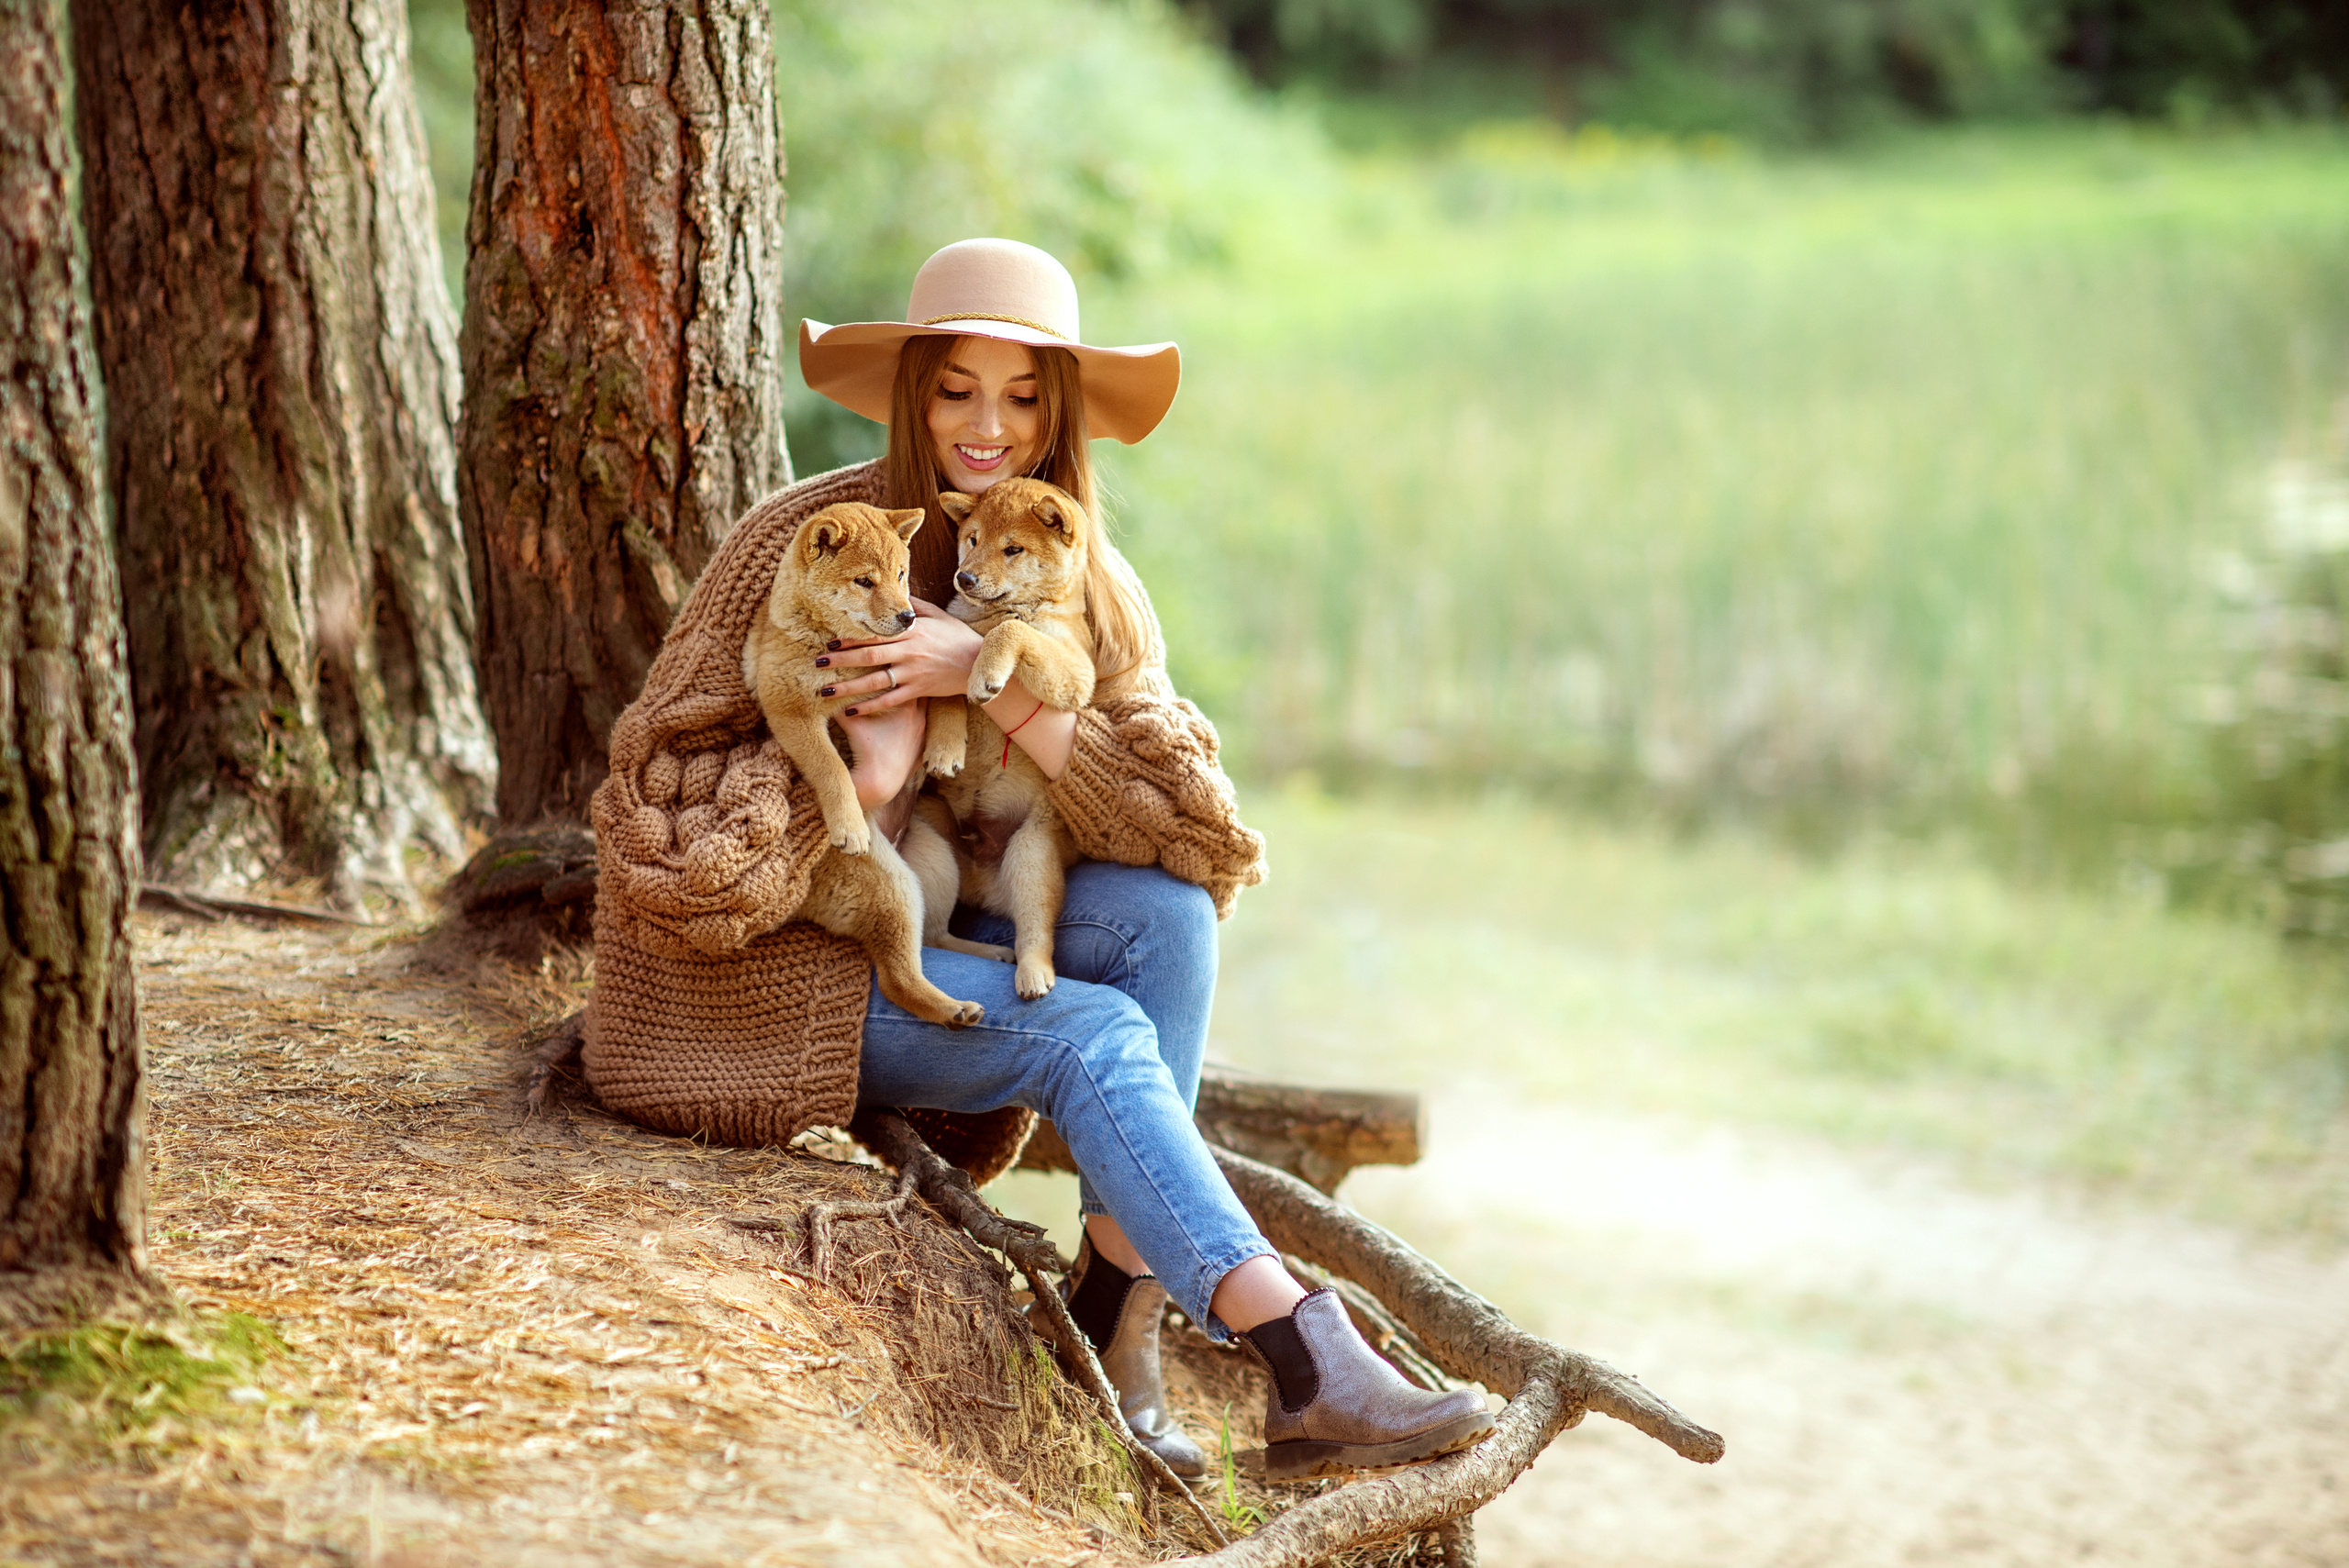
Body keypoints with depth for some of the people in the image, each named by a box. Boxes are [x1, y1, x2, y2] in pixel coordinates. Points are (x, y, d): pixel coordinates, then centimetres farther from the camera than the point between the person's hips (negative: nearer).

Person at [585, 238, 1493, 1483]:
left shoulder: (1089, 591, 2)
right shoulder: (803, 540, -13)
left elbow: (1190, 821, -15)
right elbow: (662, 803, -14)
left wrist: (992, 681, -25)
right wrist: (865, 775, -26)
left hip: (945, 939, 6)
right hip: (776, 965, -6)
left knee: (1162, 913, -21)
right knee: (1095, 1036, -26)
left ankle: (1114, 1332, -22)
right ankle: (1308, 1370, -36)